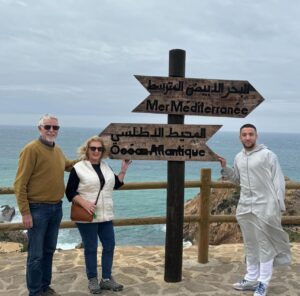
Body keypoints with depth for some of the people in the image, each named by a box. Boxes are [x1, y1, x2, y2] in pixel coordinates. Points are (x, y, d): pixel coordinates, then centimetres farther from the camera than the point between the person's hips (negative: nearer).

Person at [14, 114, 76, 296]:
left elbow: (67, 165, 31)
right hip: (37, 209, -7)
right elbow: (20, 184, -15)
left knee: (49, 251, 17)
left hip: (56, 208, 7)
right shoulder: (31, 149, -14)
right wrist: (25, 212, -18)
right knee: (36, 254, 3)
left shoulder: (58, 150, 8)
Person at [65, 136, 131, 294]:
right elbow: (70, 192, -9)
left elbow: (115, 185, 15)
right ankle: (92, 280, 18)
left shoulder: (105, 166, 11)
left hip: (105, 215, 6)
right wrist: (84, 203, -21)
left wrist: (123, 169, 7)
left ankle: (106, 279, 21)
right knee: (90, 248, 3)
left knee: (109, 245, 7)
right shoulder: (78, 168, -7)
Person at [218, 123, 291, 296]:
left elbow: (278, 181, -9)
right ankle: (252, 279, 27)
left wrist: (279, 206, -13)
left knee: (265, 245, 3)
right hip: (245, 207, 6)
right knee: (250, 245, 15)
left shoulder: (268, 155, -9)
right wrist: (225, 168, 6)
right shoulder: (239, 157, 9)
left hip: (265, 207, -6)